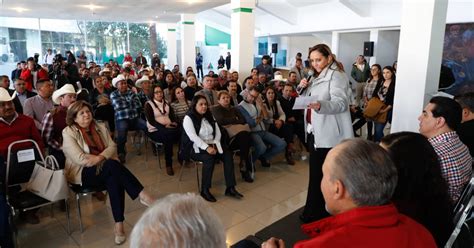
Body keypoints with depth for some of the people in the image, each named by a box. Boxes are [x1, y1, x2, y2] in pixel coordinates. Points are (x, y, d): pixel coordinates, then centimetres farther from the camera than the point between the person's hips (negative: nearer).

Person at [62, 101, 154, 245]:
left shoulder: (100, 128, 12)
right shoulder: (68, 132, -3)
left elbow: (112, 146, 2)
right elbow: (79, 158, -14)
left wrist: (100, 158, -18)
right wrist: (106, 160, -15)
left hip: (105, 170, 4)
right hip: (82, 174, -4)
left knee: (115, 179, -32)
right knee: (112, 165, -33)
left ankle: (119, 225, -32)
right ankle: (142, 195, -34)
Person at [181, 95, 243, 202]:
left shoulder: (210, 117, 13)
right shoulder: (188, 118, -7)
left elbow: (218, 132, 10)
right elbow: (193, 137, -19)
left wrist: (214, 144, -9)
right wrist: (207, 147, -28)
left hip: (211, 145, 6)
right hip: (196, 148, -6)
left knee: (228, 155, -19)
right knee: (209, 158, -34)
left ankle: (230, 188, -18)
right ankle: (204, 190, -22)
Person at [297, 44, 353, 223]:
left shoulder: (336, 76, -10)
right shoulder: (317, 77, 18)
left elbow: (340, 103, -22)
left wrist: (321, 105, -41)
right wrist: (302, 88, 2)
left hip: (329, 135, -9)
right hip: (314, 131, 9)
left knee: (322, 174, -4)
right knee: (316, 173, 14)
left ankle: (315, 212, 8)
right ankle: (317, 211, 26)